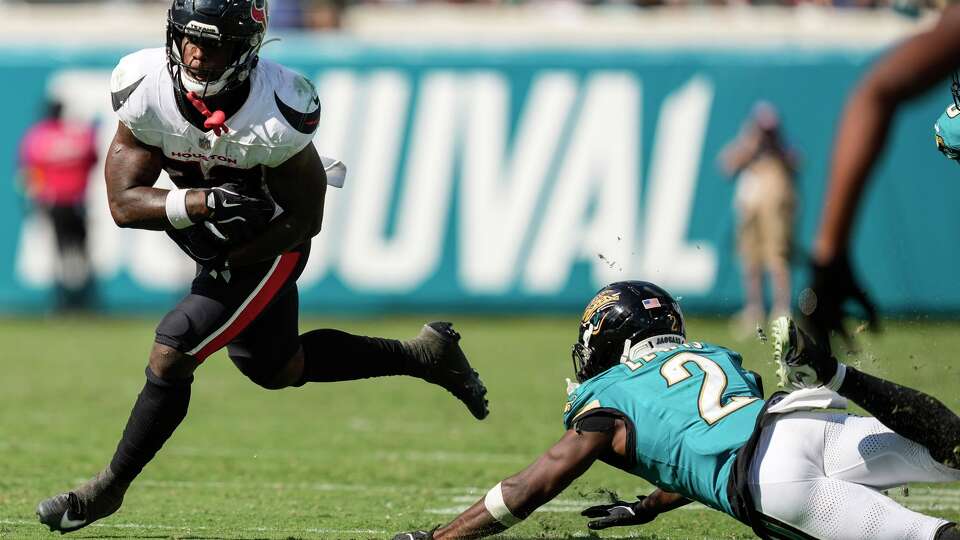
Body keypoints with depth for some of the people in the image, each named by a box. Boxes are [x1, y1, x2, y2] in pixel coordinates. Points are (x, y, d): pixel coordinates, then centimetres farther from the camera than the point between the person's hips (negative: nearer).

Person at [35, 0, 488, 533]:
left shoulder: (276, 114, -34)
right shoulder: (146, 89, -22)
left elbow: (304, 219, -21)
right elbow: (123, 202, -21)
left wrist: (228, 261, -27)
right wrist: (204, 203, -37)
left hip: (272, 243, -6)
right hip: (214, 237, 6)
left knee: (172, 352, -14)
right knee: (273, 368, 20)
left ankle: (107, 488, 5)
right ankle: (424, 354, 36)